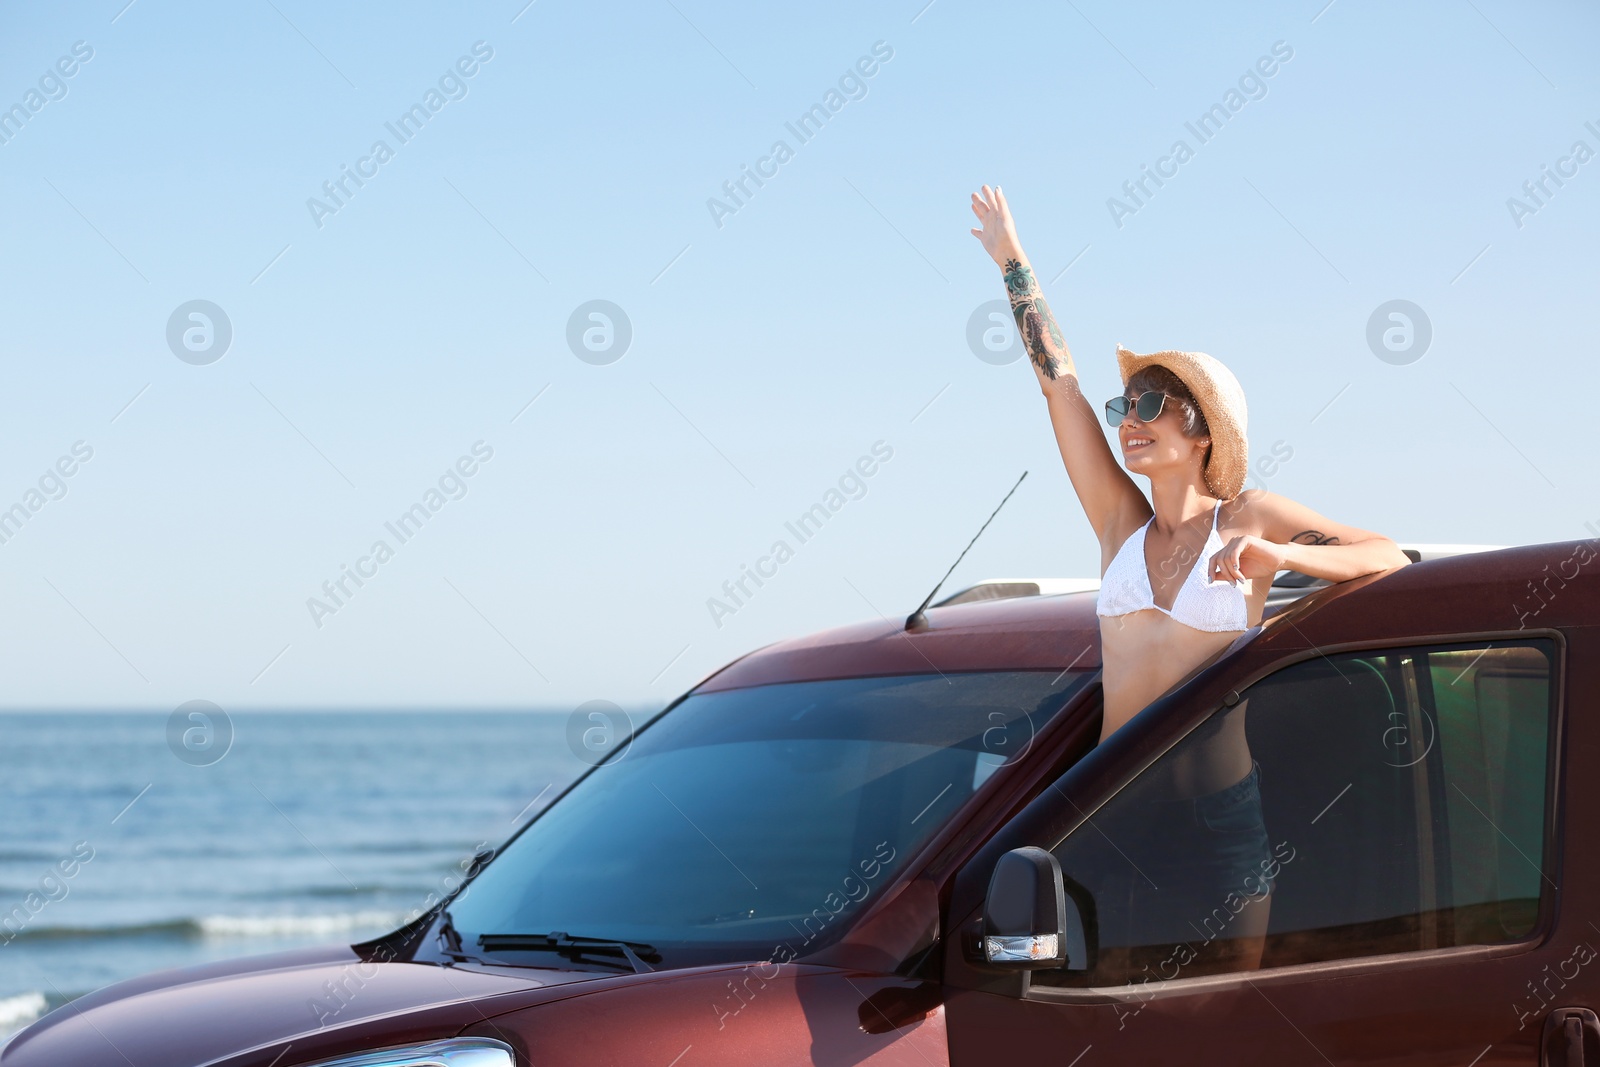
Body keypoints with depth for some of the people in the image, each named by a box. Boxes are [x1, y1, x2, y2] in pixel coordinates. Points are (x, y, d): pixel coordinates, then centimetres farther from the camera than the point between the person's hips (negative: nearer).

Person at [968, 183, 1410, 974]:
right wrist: (1011, 260, 14)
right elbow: (1057, 380, 12)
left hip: (1220, 812, -3)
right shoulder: (1122, 524, 10)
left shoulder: (1250, 517, 3)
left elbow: (1390, 557, -1)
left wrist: (1276, 556, -16)